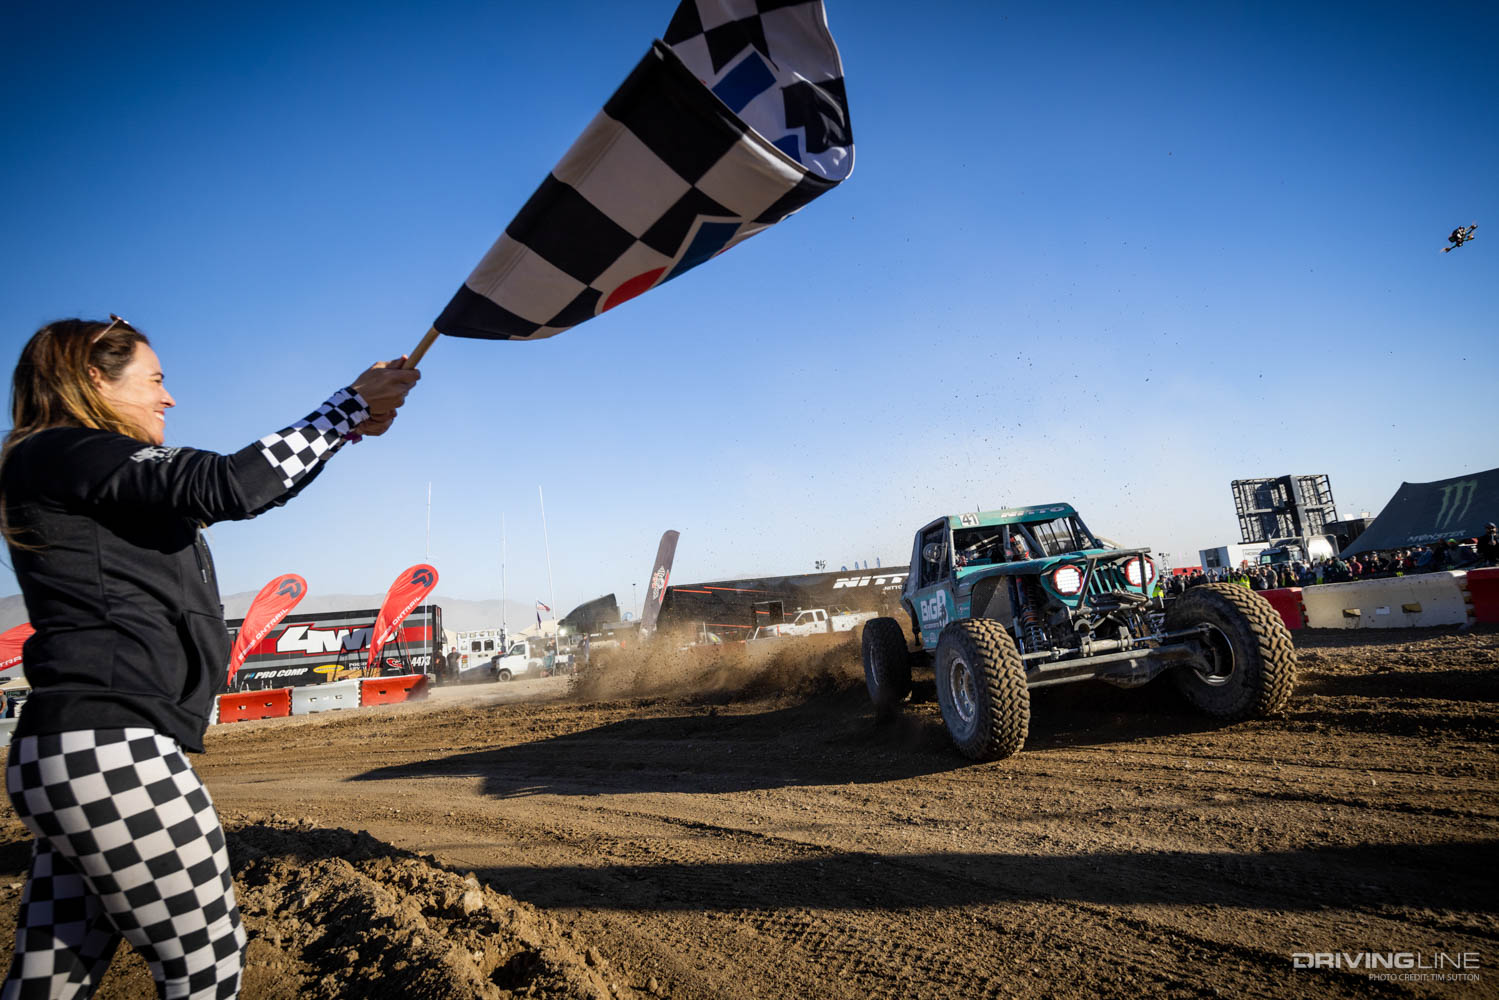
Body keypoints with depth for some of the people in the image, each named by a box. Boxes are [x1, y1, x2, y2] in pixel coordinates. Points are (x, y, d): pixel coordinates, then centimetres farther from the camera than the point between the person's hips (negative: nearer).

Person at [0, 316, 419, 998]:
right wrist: (348, 405, -9)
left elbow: (218, 495, 22)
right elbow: (230, 485, -18)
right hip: (110, 747, -10)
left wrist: (348, 427, 18)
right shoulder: (64, 454, -8)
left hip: (68, 758, 10)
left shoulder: (90, 473, 21)